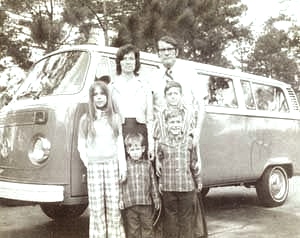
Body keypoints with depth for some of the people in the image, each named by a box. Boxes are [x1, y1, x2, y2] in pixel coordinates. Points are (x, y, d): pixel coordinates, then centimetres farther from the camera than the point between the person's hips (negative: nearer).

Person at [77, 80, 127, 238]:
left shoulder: (115, 118, 9)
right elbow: (81, 146, 9)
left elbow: (120, 144, 6)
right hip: (94, 166, 0)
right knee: (96, 207, 1)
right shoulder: (86, 120, 7)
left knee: (114, 205, 1)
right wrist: (88, 164, -2)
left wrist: (123, 167, 0)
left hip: (112, 165, 0)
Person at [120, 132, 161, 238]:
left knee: (147, 227, 10)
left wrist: (156, 199, 8)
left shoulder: (147, 164, 5)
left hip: (146, 203, 1)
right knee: (132, 229, 8)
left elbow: (153, 183, 9)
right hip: (130, 204, -1)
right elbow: (119, 184, 1)